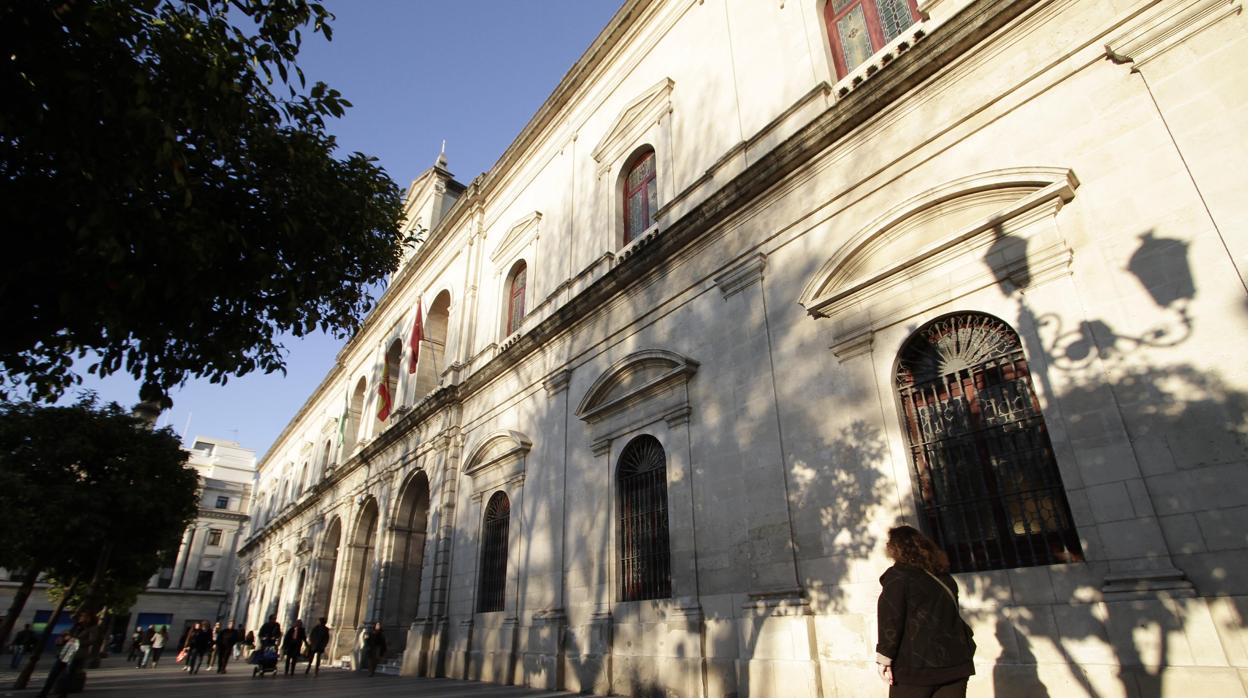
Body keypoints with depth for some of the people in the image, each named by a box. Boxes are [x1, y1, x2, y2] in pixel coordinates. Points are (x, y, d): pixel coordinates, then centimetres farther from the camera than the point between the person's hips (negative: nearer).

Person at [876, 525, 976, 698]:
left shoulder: (897, 575, -8)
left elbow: (890, 620, -15)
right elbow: (950, 614, 19)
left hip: (916, 664, -6)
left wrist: (884, 658, -13)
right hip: (955, 661, 6)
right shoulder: (942, 574, 11)